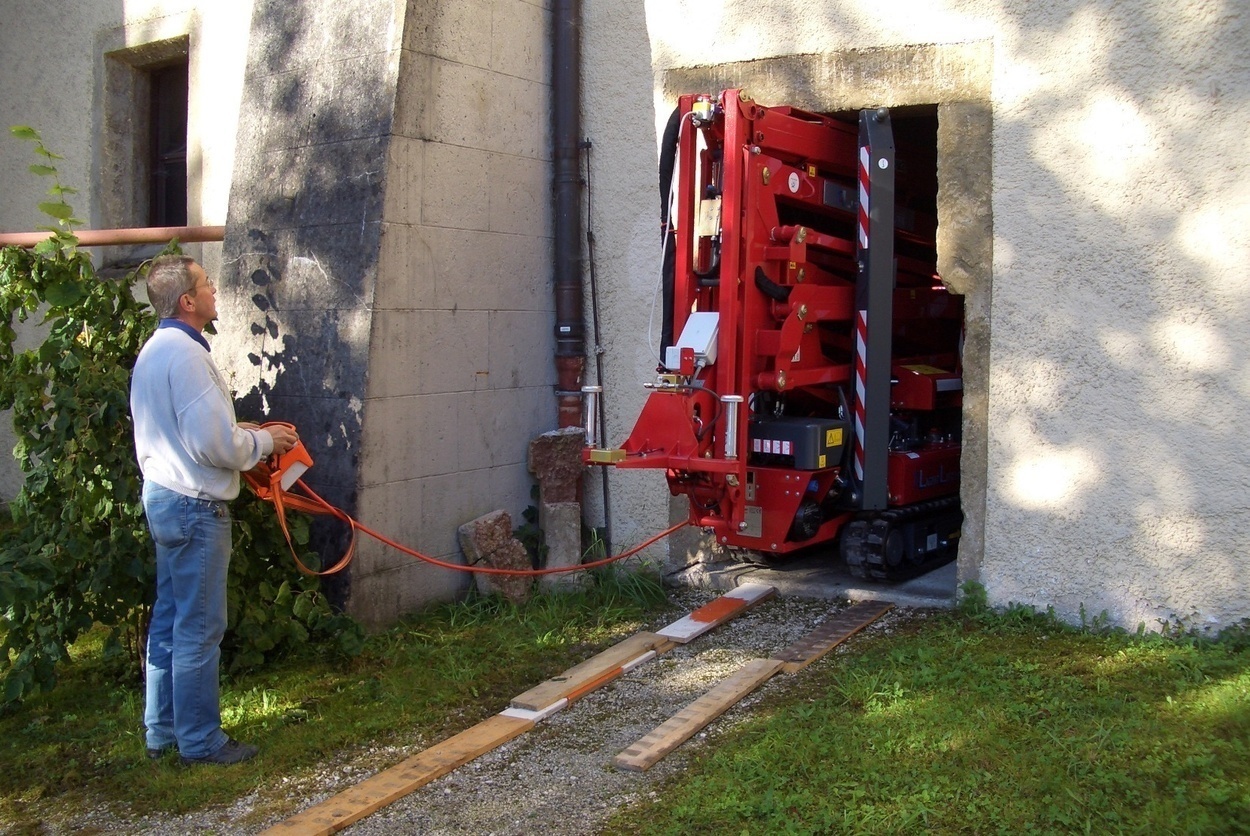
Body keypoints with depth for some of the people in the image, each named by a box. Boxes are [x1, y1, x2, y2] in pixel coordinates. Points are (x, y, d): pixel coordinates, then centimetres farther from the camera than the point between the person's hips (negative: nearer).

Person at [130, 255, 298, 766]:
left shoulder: (155, 350, 12)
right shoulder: (186, 354, -20)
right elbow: (214, 444, -24)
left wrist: (241, 432, 12)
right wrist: (263, 442, -7)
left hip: (163, 495, 11)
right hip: (195, 505, -11)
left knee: (169, 618, 17)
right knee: (199, 628, 0)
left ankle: (162, 732, 27)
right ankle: (200, 741, 10)